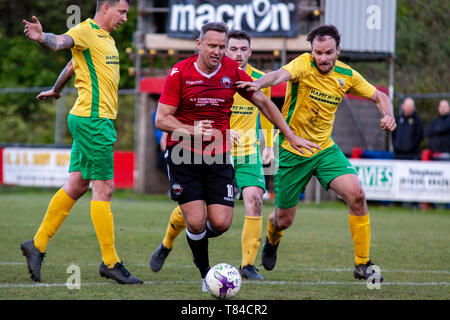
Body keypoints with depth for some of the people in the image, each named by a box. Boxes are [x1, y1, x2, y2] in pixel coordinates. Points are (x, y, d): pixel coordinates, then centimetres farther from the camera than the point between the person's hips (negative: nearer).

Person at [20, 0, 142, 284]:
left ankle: (37, 245, 17)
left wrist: (56, 89, 46)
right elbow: (60, 42, -29)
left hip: (95, 120, 10)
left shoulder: (106, 37, 18)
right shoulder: (86, 31, -10)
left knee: (76, 186, 11)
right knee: (104, 188, -6)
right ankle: (110, 262, -1)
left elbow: (74, 64, 32)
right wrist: (42, 37, -51)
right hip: (93, 119, -10)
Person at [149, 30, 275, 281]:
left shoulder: (260, 80, 0)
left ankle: (248, 265, -12)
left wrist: (269, 146, 16)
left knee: (254, 200, -20)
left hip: (248, 154, 1)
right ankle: (166, 246, 34)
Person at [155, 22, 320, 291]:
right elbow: (162, 119, -8)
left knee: (221, 223, -7)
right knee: (196, 222, -11)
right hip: (184, 156, -2)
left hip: (219, 157, 2)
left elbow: (263, 102, 11)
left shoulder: (233, 71, -1)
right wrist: (193, 131, -23)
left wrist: (291, 136, 11)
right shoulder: (180, 73, -8)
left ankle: (198, 238, 29)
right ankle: (205, 273, 13)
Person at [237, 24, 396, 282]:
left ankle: (362, 264, -9)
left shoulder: (346, 75, -2)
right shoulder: (304, 65, -17)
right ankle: (272, 241, 47)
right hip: (292, 151, -3)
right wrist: (259, 83, -61)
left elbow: (379, 96, 11)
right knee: (284, 220, 7)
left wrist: (388, 115, -11)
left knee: (356, 195, -21)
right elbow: (281, 75, -39)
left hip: (325, 149, 3)